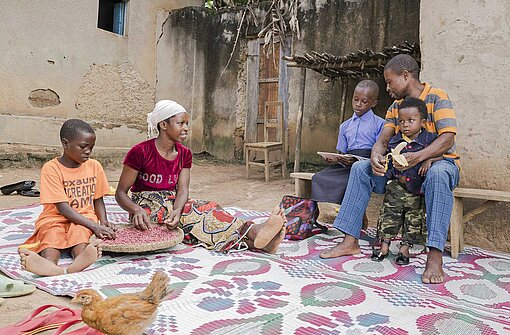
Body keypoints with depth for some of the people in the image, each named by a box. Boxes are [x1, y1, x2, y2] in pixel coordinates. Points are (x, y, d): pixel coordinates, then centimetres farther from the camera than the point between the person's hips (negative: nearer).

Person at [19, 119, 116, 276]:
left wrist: (103, 221, -8)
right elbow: (63, 208, -14)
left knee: (80, 234, -32)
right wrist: (94, 226, -23)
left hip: (84, 218, 2)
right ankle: (49, 265, -65)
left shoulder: (94, 166, 5)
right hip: (55, 219, -1)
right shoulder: (51, 169, -8)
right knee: (52, 239, -34)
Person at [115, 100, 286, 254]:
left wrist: (177, 210, -29)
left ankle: (254, 236, -48)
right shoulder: (140, 152, -10)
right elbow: (120, 193, -9)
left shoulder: (184, 154, 5)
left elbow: (182, 190, -6)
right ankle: (253, 234, -51)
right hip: (147, 208, -5)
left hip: (173, 205, 5)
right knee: (195, 215, -31)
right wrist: (137, 210, -31)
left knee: (207, 208, -26)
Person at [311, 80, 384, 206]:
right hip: (346, 166, 5)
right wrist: (333, 159, -4)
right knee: (318, 178, -20)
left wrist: (354, 161, -19)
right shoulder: (345, 126, 22)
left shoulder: (379, 124, 5)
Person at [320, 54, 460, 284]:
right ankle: (350, 241, -13)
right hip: (403, 168, 6)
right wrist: (375, 156, -26)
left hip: (439, 161, -6)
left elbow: (448, 138, -22)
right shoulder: (395, 107, 12)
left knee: (437, 174, -41)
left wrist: (418, 157, -40)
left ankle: (435, 257, -43)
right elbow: (383, 138, -1)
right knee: (360, 168, -10)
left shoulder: (437, 98, -8)